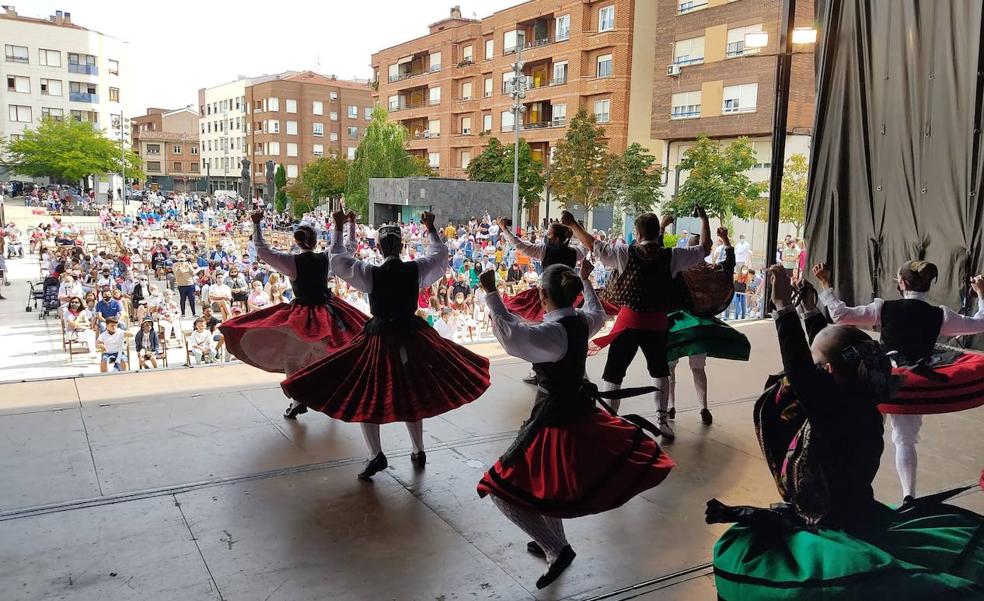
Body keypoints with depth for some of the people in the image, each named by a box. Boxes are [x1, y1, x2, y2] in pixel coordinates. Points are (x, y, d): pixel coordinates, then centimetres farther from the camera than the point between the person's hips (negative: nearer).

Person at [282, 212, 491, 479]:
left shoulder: (371, 274, -15)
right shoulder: (416, 269, -8)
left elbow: (337, 257, -1)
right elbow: (440, 254, 12)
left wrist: (339, 228, 10)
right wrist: (431, 229, 25)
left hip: (379, 337, -3)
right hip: (412, 336, 4)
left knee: (366, 396, 10)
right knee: (412, 394, 19)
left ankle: (376, 455, 4)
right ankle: (418, 451, 28)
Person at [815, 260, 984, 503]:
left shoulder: (884, 308, -9)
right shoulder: (940, 315, -2)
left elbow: (840, 314, -8)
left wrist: (825, 283, 1)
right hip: (916, 385, 2)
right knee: (905, 440, 13)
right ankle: (908, 496, 12)